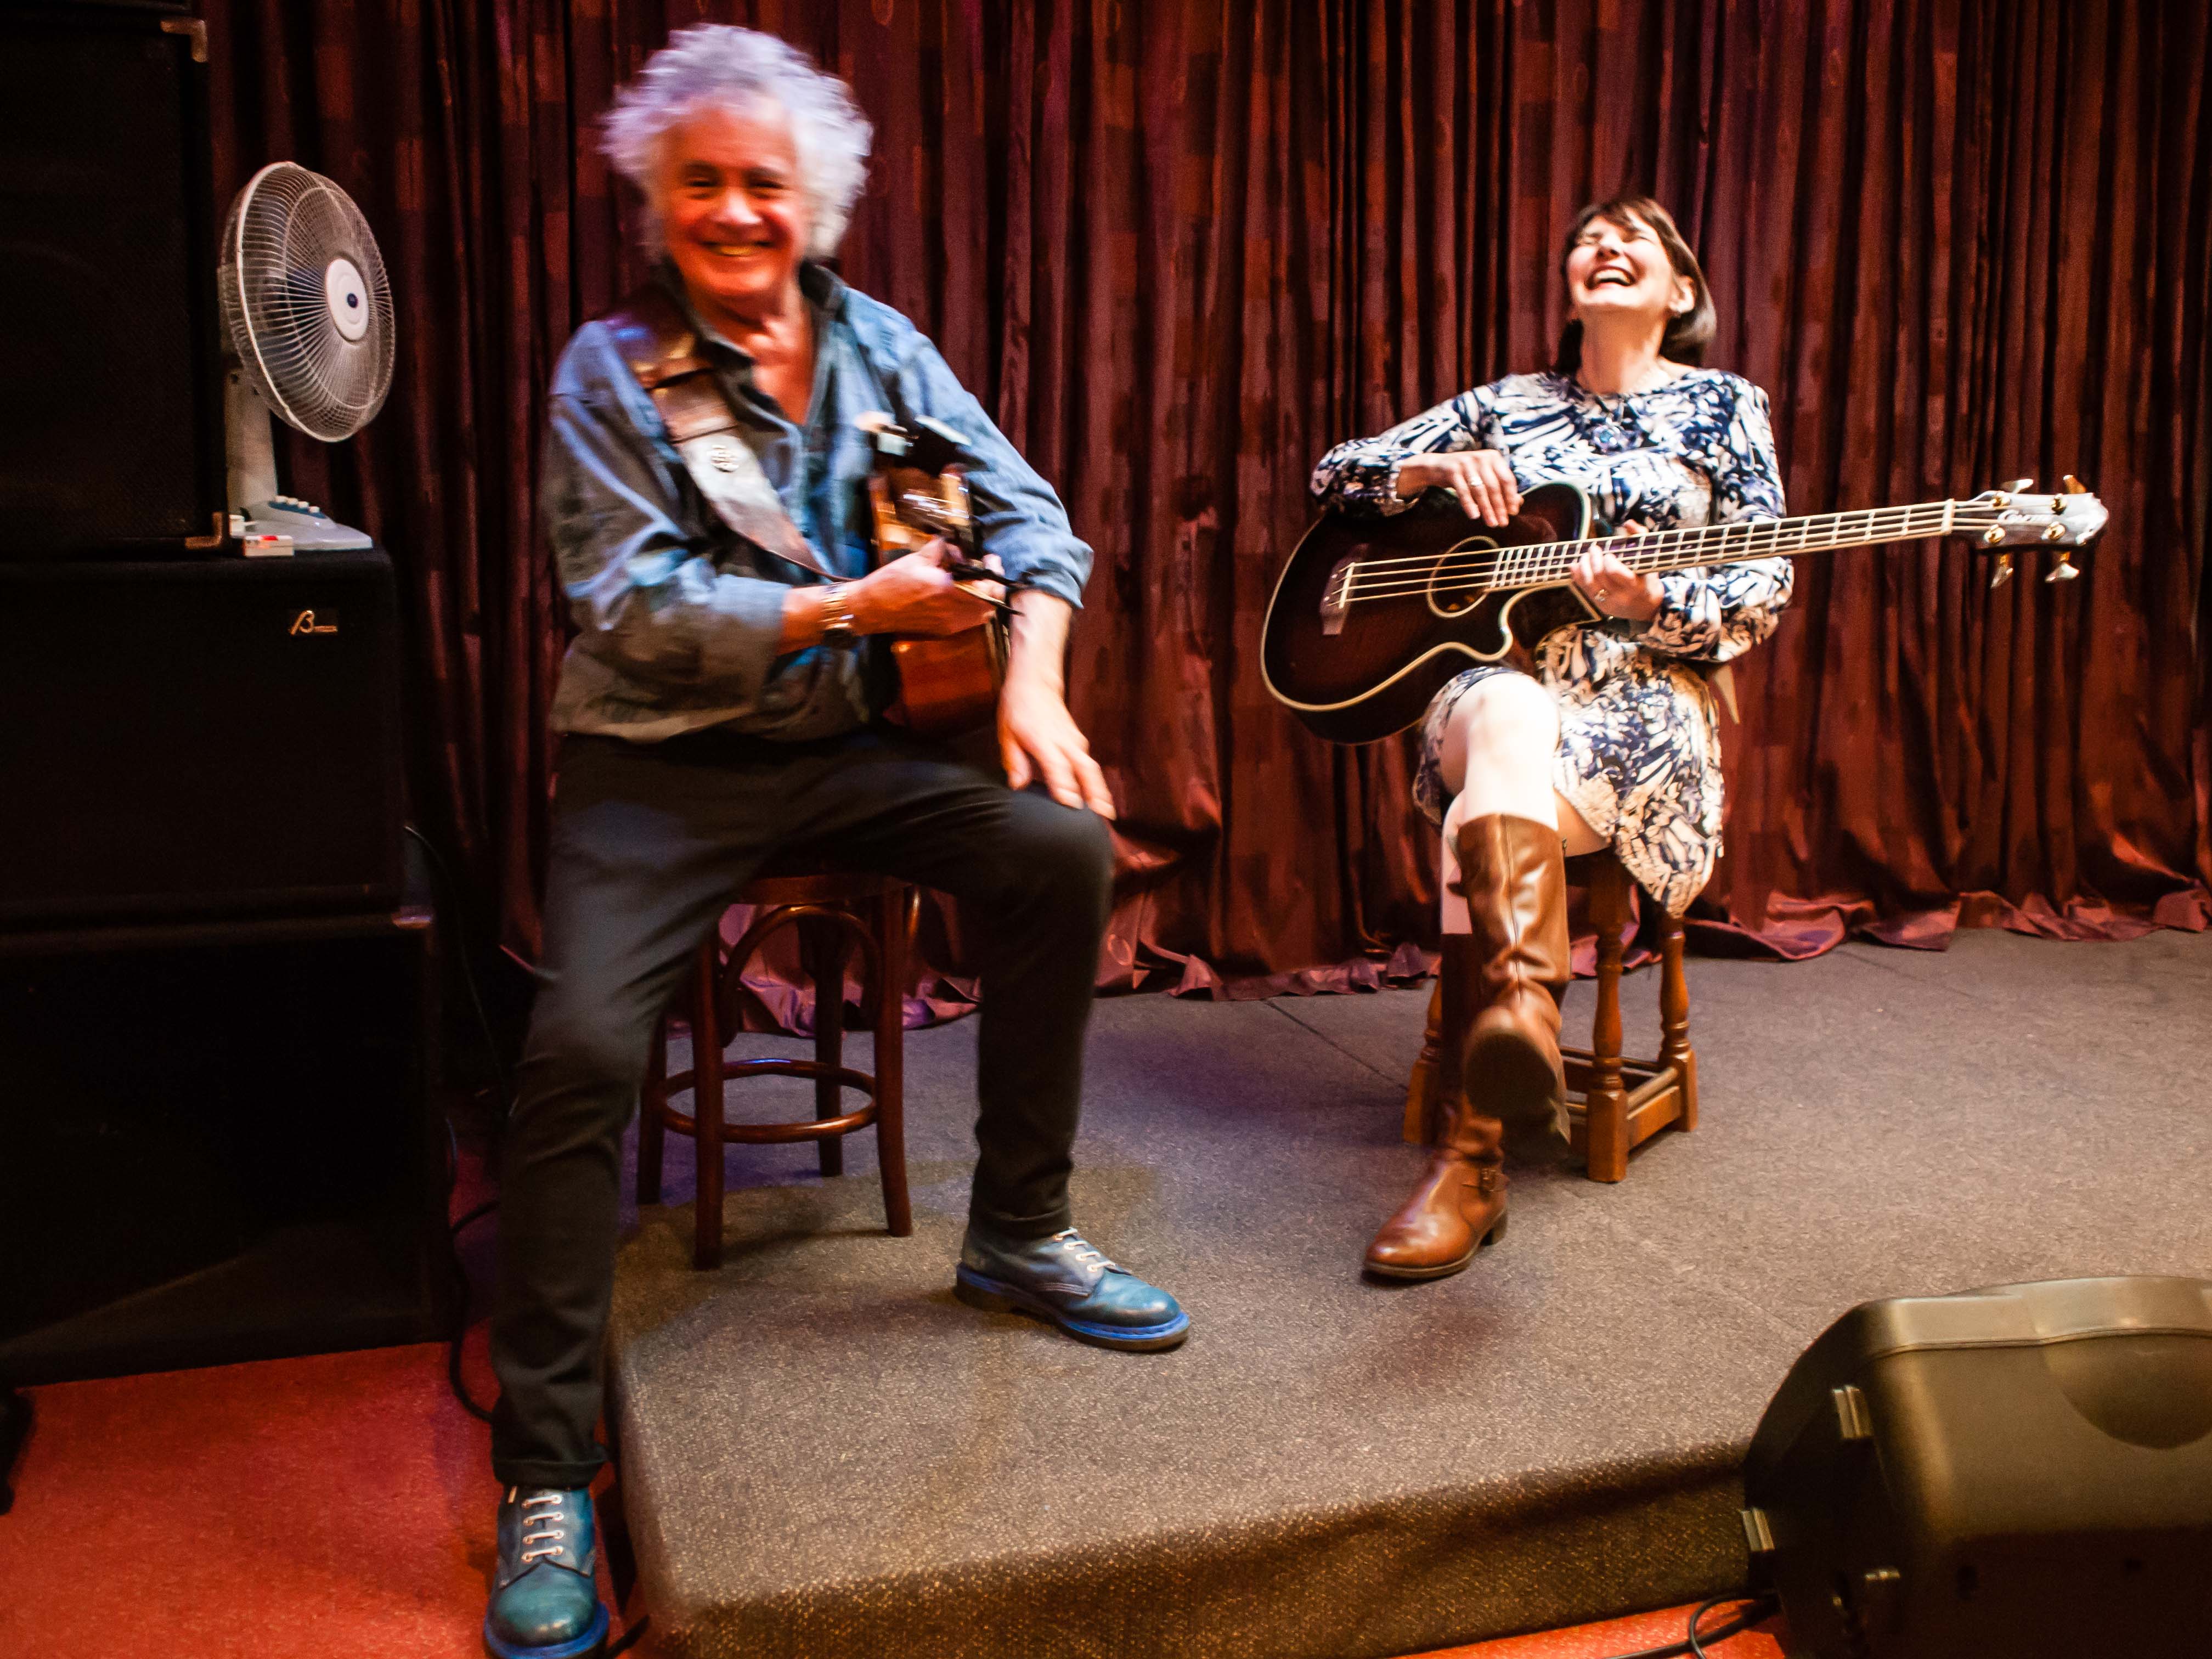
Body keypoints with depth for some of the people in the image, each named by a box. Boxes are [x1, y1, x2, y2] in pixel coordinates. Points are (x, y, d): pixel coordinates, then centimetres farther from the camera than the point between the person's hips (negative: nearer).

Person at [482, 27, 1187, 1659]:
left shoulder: (877, 344, 9)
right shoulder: (610, 371, -2)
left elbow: (1025, 513, 6)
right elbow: (635, 607, -11)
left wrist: (1032, 681, -11)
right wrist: (854, 609, -17)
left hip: (848, 742, 4)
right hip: (662, 760, -3)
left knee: (1063, 849, -19)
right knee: (582, 1045, -25)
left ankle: (1018, 1230, 1)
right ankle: (546, 1475, -10)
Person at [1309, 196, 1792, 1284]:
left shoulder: (1722, 406, 12)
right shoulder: (1505, 406, 18)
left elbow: (1762, 596, 6)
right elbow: (1337, 473, 19)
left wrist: (1653, 604, -15)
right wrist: (1439, 469, -1)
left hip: (1645, 702, -2)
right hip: (1491, 675, 2)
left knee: (1497, 814, -36)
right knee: (1509, 717, -39)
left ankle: (1472, 1156, -41)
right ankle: (1524, 1007, -58)